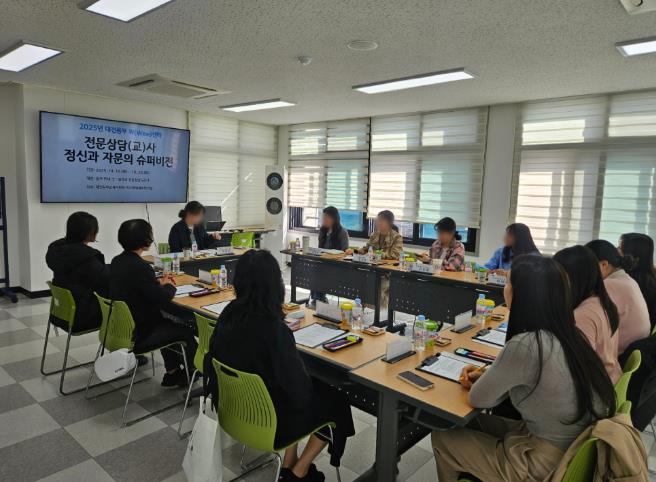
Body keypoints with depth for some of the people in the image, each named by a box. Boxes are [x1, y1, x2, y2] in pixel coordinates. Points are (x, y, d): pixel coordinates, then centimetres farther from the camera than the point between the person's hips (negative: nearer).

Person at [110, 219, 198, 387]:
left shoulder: (117, 261, 1)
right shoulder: (139, 267, -26)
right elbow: (161, 299, -23)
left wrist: (159, 284, 6)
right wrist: (170, 286, -3)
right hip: (136, 336, -9)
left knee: (166, 323, 28)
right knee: (185, 331, 10)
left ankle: (172, 373, 33)